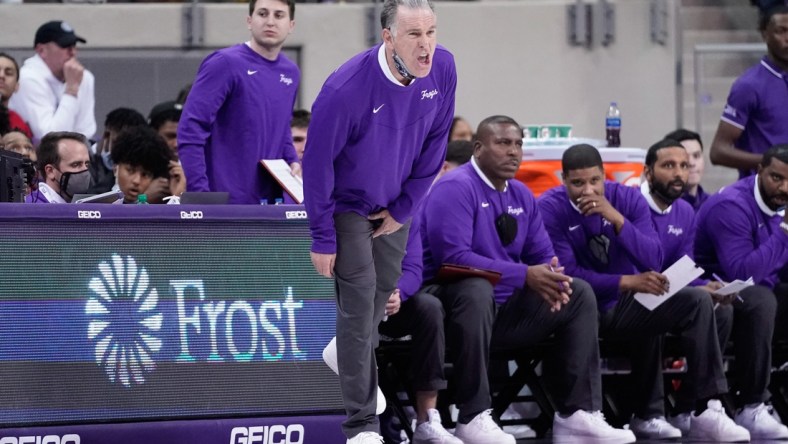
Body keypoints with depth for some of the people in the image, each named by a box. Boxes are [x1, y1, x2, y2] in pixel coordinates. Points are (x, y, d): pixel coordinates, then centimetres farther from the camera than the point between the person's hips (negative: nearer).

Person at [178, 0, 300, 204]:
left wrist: (292, 161, 5)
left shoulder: (290, 73, 12)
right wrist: (199, 194, -21)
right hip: (226, 202, -7)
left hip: (271, 202, 7)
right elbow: (191, 130, -14)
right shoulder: (225, 64, -9)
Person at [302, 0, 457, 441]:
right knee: (360, 298, -11)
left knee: (383, 292, 17)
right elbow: (318, 161, -21)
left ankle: (350, 358, 45)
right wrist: (322, 238, -16)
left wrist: (404, 208, -3)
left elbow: (435, 142, -4)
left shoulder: (443, 69, -19)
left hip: (395, 206, 5)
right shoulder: (346, 88, -32)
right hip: (348, 204, -5)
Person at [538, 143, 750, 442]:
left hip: (624, 305, 4)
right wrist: (629, 282, -24)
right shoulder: (550, 209, -10)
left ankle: (708, 411, -18)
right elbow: (568, 274, -18)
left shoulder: (628, 198, 0)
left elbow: (654, 261, -11)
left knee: (698, 301, -15)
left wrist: (616, 218, -23)